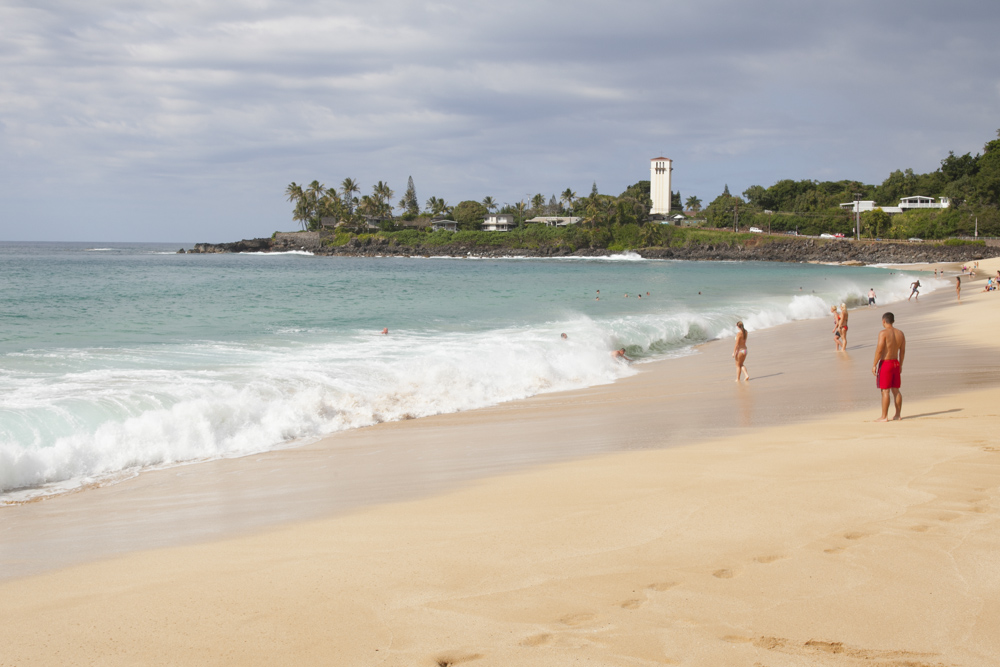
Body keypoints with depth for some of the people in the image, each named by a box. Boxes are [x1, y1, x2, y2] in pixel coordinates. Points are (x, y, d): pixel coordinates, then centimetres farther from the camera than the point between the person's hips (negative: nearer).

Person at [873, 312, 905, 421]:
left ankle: (884, 416, -1)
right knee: (896, 390, 12)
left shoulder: (883, 333, -15)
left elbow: (879, 350, -18)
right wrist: (900, 365, 21)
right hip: (896, 363, 7)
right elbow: (902, 351, 11)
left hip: (885, 363, -7)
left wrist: (874, 365, -12)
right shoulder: (900, 333, 6)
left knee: (885, 391, -3)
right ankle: (897, 415, 14)